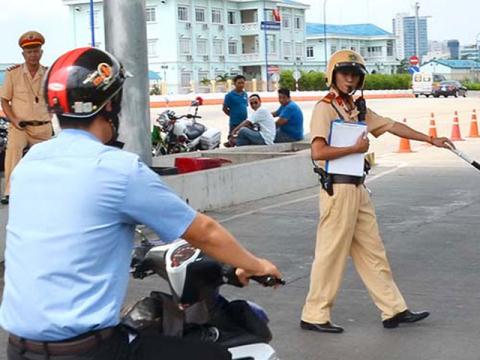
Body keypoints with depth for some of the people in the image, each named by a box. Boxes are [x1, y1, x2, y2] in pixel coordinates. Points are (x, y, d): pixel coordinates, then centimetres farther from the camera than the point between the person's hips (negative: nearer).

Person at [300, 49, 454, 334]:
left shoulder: (358, 109, 15)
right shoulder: (325, 108, -10)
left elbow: (392, 126, 20)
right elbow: (318, 152, -21)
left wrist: (430, 139, 20)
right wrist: (356, 148, -13)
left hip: (358, 188, 8)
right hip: (338, 189, -8)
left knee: (372, 252, 12)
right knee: (331, 254, -2)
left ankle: (394, 310, 19)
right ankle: (315, 316, 8)